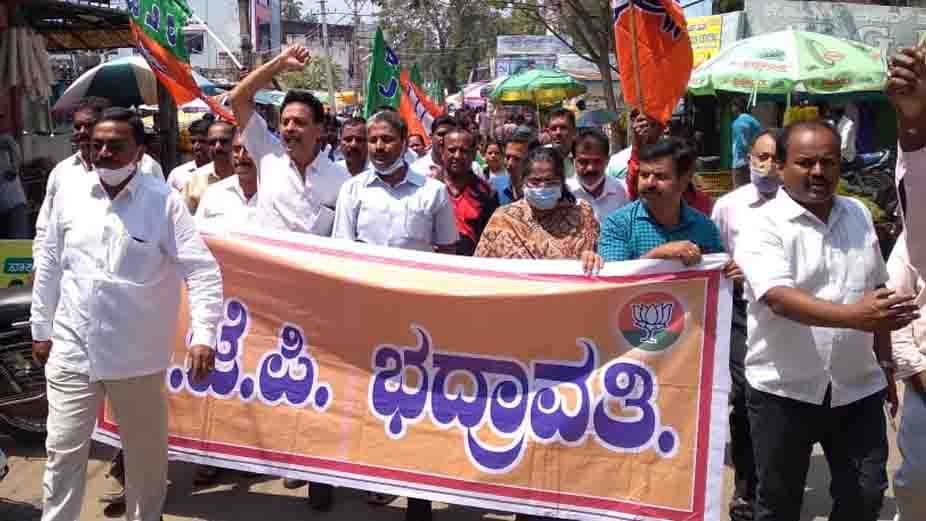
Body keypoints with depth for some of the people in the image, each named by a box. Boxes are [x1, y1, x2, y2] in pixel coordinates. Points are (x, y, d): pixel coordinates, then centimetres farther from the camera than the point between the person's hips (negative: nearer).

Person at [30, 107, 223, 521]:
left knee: (145, 451, 15)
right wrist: (41, 328, 12)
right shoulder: (70, 191, 1)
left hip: (137, 354, -2)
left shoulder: (164, 201, -10)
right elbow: (49, 265, 10)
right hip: (71, 349, 2)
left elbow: (202, 270, -13)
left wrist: (203, 334, -23)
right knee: (63, 450, 7)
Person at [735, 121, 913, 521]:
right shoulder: (763, 226, -13)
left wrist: (885, 362, 16)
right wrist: (854, 316, -41)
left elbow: (876, 292, 15)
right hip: (784, 391, -4)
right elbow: (780, 298, -28)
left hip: (858, 389, 4)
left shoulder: (859, 215, 5)